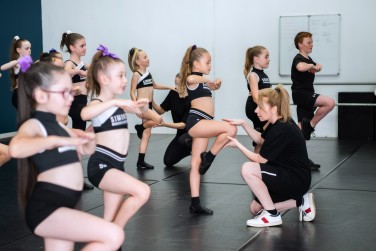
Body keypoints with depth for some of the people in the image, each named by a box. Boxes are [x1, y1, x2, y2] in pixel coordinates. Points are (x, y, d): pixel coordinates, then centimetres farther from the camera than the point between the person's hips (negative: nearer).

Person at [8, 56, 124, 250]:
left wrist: (90, 141, 10)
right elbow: (15, 149, -35)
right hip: (44, 209, -9)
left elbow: (85, 150, 31)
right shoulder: (33, 125, -11)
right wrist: (57, 140, -33)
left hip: (61, 207, 9)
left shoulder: (59, 126, 16)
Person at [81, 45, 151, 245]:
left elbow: (141, 112, 30)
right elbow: (85, 114, -36)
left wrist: (143, 105, 7)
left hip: (116, 166, 8)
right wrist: (114, 102, -38)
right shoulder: (98, 103, -12)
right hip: (101, 165, -8)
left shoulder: (119, 104, 14)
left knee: (111, 222, 10)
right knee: (142, 191, -23)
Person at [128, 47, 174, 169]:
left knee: (146, 134, 6)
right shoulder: (136, 74, -9)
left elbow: (154, 85, 29)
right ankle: (140, 127, 0)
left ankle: (141, 161, 9)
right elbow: (132, 92, -11)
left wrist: (169, 87, 24)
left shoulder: (148, 72, 13)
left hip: (149, 105, 8)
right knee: (158, 119, -29)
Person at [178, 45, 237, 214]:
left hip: (201, 124, 9)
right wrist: (209, 80, -16)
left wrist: (215, 83, 17)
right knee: (230, 129, -24)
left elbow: (215, 87, 41)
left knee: (196, 163, 6)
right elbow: (191, 79, -31)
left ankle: (195, 203, 6)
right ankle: (208, 158, -9)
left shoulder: (202, 81, 23)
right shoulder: (192, 78, -5)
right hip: (196, 121, -9)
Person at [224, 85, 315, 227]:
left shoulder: (281, 130, -23)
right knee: (255, 208, 13)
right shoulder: (279, 123, 6)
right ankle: (300, 201, 14)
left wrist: (237, 145, -7)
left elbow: (260, 160, -17)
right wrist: (243, 124, 13)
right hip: (287, 176, 10)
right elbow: (260, 139, 25)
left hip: (297, 179, -10)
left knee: (248, 169, -24)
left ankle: (272, 215, -12)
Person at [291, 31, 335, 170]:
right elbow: (300, 67, -39)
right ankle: (310, 125, -13)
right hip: (300, 94, -9)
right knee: (330, 102, -25)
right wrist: (311, 65, -21)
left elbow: (316, 68, 37)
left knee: (303, 128, 8)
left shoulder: (308, 59, 16)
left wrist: (316, 66, 14)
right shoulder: (298, 58, -13)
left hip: (307, 94, 9)